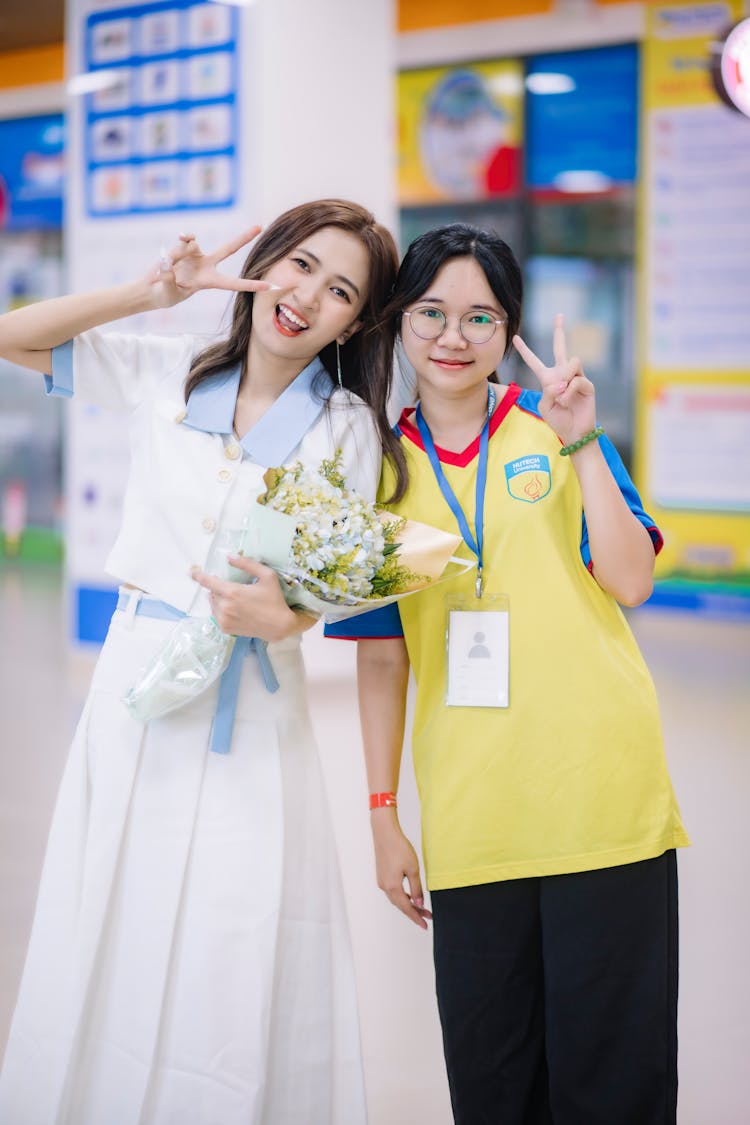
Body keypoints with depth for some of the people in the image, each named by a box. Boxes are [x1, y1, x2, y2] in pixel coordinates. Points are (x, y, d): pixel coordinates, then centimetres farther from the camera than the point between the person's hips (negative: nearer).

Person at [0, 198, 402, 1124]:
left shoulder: (347, 426, 0)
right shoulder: (165, 373, 4)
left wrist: (281, 617, -21)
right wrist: (148, 294, -7)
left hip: (252, 710, -2)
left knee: (234, 970, -3)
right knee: (114, 958, 7)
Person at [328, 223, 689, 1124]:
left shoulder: (552, 426, 4)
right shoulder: (384, 468, 8)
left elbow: (630, 580, -6)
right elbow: (381, 654, 8)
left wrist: (579, 445, -14)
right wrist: (383, 813, 5)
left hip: (602, 797, -1)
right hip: (470, 812, 2)